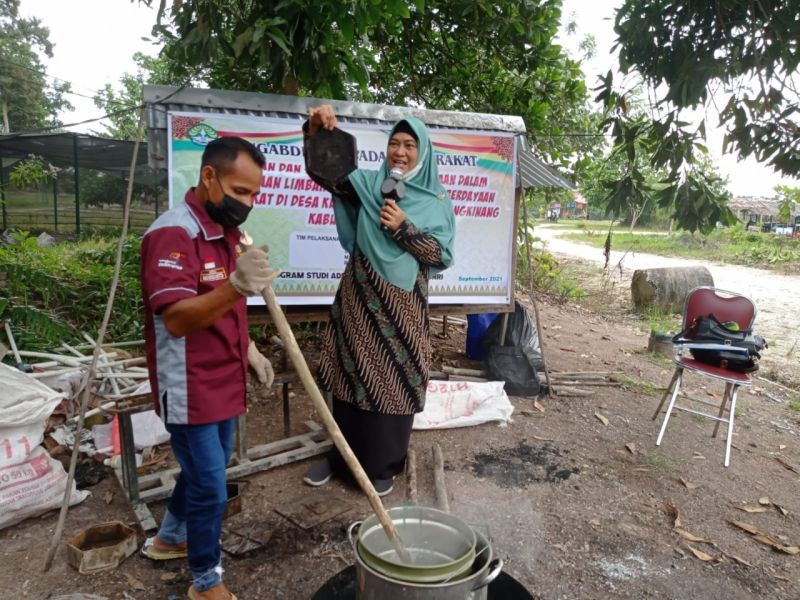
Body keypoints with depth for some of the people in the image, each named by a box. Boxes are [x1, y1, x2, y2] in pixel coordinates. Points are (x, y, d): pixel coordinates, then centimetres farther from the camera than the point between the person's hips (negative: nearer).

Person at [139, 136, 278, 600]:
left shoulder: (228, 231, 8)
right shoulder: (173, 233, -21)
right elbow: (176, 318, -32)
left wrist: (248, 349, 13)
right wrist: (236, 286, -46)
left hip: (224, 381, 9)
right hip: (189, 388, -9)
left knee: (208, 469, 24)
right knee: (210, 487, 4)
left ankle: (170, 538, 48)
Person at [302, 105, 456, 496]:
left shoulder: (437, 201, 0)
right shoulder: (368, 184, 5)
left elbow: (442, 256, -7)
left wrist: (403, 227, -19)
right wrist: (315, 130, -24)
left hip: (401, 305, -2)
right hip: (359, 299, 2)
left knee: (392, 382, 6)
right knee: (350, 376, 11)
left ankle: (383, 464, 25)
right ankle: (341, 455, 30)